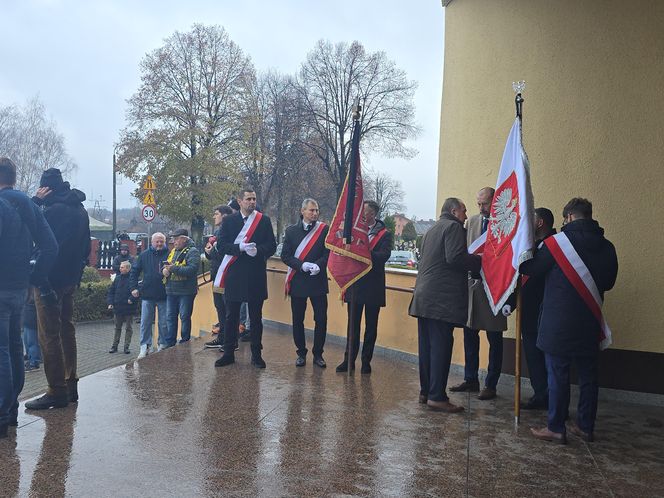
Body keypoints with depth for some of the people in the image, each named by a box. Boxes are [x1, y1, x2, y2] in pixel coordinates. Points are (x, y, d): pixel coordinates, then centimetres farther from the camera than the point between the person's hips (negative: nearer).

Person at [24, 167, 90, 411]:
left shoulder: (54, 210, -17)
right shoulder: (80, 210, 12)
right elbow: (86, 247, 17)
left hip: (51, 279, -9)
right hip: (71, 280, 9)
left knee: (49, 335, -5)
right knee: (67, 330, 16)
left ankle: (57, 392, -3)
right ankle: (70, 385, 22)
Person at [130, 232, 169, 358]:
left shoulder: (169, 255, 0)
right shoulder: (144, 255, 7)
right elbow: (134, 271, 11)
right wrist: (134, 287, 4)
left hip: (164, 295, -2)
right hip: (147, 295, 2)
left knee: (164, 323, 6)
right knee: (145, 322, 4)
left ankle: (162, 345, 17)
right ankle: (145, 347, 11)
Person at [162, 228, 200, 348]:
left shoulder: (192, 252, -10)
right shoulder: (173, 251, 15)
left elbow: (192, 269, -23)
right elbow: (165, 264, 19)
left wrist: (173, 268, -22)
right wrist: (164, 270, -6)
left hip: (186, 292, -7)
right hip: (171, 291, 8)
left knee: (185, 317, 2)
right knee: (170, 317, 10)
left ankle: (185, 342, 12)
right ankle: (169, 343, 18)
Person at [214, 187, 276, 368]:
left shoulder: (264, 221, 5)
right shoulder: (229, 221, 5)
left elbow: (271, 246, 2)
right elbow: (221, 246, -3)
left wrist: (258, 250, -18)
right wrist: (240, 247, -18)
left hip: (256, 275, 0)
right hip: (234, 275, 0)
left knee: (256, 317, 7)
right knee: (231, 316, 6)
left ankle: (256, 354, 15)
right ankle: (228, 353, 16)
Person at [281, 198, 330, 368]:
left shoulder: (324, 229, 3)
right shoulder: (291, 231, 5)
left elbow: (328, 253, 0)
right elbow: (285, 255, 0)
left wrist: (318, 265, -18)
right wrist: (302, 265, -14)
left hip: (318, 280, -1)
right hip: (298, 281, 1)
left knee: (321, 319, 0)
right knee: (298, 320, 7)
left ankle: (318, 354, 13)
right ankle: (301, 353, 20)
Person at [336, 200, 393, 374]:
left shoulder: (384, 234, -3)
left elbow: (384, 256, -18)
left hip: (373, 286, -3)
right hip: (355, 285, 3)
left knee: (371, 326, 7)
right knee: (352, 324, 9)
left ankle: (366, 361, 15)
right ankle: (349, 360, 16)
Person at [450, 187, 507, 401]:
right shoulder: (473, 221, 11)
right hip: (472, 281, 6)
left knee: (494, 339, 4)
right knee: (469, 333, 13)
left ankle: (490, 385, 13)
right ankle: (471, 379, 25)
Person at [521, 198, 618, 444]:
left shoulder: (556, 242, -12)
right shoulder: (606, 247, 4)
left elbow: (529, 268, -5)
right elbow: (609, 282, 15)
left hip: (559, 323, -5)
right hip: (590, 323, 5)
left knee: (558, 375, 2)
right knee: (588, 376, 13)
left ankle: (556, 428, 7)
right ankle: (585, 426, 22)